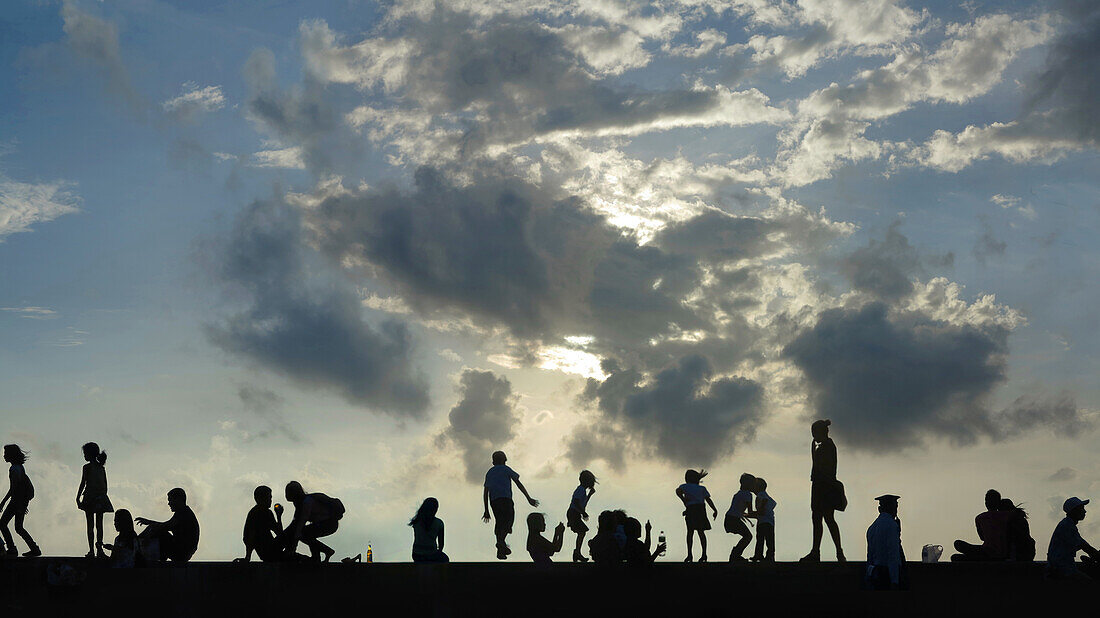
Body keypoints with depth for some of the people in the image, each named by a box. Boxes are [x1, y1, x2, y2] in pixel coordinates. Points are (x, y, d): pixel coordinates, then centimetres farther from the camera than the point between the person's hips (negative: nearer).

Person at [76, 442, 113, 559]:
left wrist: (78, 498, -3)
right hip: (101, 497, 5)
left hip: (90, 497, -5)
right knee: (99, 525, 6)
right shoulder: (101, 467, 10)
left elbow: (82, 484, -9)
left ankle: (92, 550, -7)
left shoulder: (87, 467, -7)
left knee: (90, 525, -3)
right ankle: (99, 550, 2)